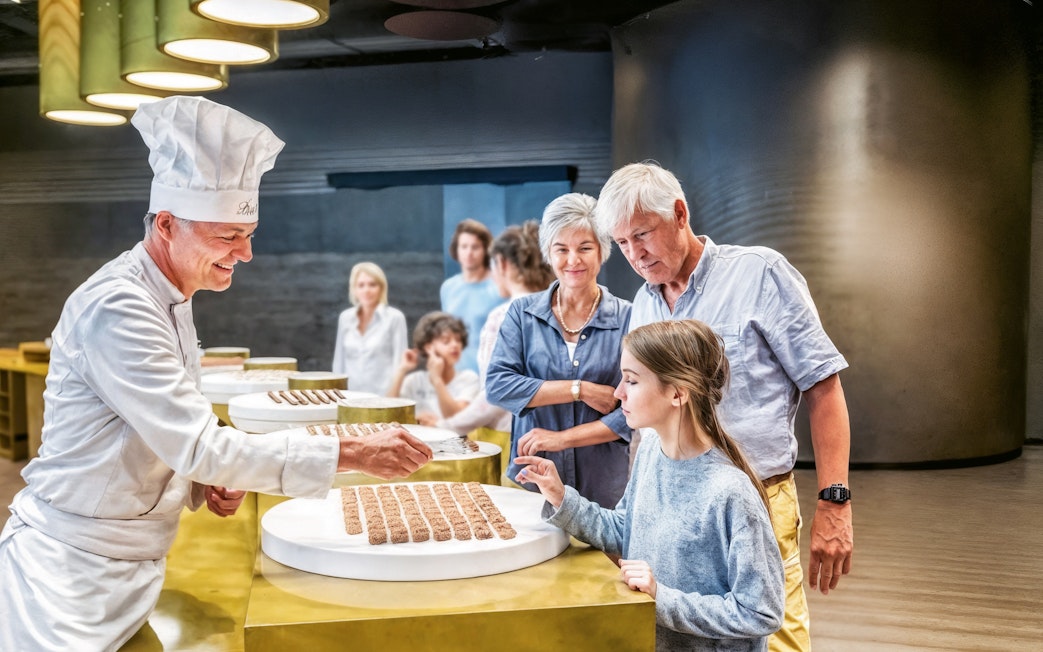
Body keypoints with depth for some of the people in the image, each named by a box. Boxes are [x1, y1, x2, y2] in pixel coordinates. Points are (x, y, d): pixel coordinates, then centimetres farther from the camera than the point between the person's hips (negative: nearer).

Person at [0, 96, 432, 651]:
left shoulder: (169, 302, 7)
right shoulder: (117, 308, -22)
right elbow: (197, 445, -28)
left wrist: (208, 481, -4)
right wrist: (351, 453, -28)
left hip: (134, 563, 8)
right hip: (69, 569, -8)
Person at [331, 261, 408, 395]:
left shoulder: (395, 317, -4)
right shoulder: (345, 317, 9)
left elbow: (399, 361, -5)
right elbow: (339, 361, 14)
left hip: (382, 395, -3)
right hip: (350, 395, 3)